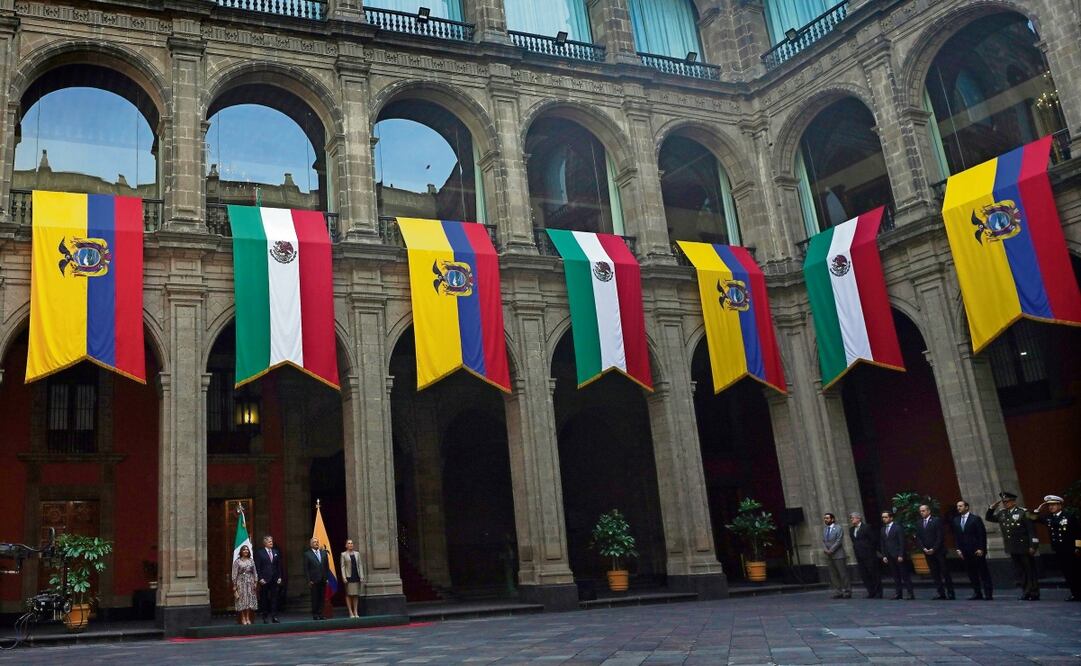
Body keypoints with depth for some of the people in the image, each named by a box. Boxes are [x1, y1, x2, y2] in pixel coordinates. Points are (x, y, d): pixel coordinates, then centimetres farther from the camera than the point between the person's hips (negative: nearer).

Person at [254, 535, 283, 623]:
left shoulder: (276, 552, 11)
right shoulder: (259, 552, -1)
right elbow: (257, 567, -4)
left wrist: (279, 577, 5)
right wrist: (260, 578, -11)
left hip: (275, 579, 3)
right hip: (264, 579, -3)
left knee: (274, 598, 0)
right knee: (264, 599, 3)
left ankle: (274, 616, 2)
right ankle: (265, 617, 10)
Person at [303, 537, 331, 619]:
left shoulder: (324, 553, 12)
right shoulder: (307, 554, 0)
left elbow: (327, 566, 13)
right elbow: (306, 569, -3)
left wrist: (327, 578, 6)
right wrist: (309, 580, -8)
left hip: (323, 580, 3)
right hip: (314, 581, -3)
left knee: (321, 598, 4)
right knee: (315, 598, 0)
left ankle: (320, 614, 9)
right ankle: (315, 615, 8)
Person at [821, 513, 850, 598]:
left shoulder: (838, 528, -5)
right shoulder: (824, 529, 14)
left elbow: (838, 541, -12)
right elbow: (823, 541, 12)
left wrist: (831, 550, -16)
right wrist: (825, 549, -6)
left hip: (838, 555, -6)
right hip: (829, 556, 6)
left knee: (843, 573, -3)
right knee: (833, 575, 5)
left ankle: (847, 591, 5)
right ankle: (838, 592, 9)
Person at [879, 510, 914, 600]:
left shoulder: (898, 528, -5)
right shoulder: (883, 530, 13)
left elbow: (902, 542, -9)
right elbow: (882, 544, 14)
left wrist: (901, 555, -15)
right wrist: (884, 556, 6)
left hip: (898, 556, -6)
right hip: (889, 557, 6)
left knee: (905, 575, -3)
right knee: (895, 576, 6)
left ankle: (911, 593, 1)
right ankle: (898, 593, 9)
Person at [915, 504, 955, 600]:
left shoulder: (937, 520, -4)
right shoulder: (919, 523, 11)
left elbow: (940, 536, -9)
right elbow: (918, 538, 9)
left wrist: (934, 549, -13)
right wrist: (923, 548, -5)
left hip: (938, 551, -5)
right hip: (927, 552, 5)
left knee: (945, 573, -2)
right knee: (935, 574, 4)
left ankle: (950, 593, 3)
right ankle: (941, 593, 6)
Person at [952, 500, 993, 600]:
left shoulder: (976, 519, -4)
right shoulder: (956, 520, 11)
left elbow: (982, 534, -7)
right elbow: (956, 536, 13)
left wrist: (981, 549, -12)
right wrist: (958, 549, 4)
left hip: (977, 551, -5)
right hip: (965, 552, 5)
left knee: (984, 572, 0)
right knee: (971, 573, 5)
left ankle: (988, 593, 4)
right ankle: (977, 593, 11)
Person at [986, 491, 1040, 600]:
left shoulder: (1023, 512, -8)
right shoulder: (1001, 513, 9)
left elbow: (1031, 530, -10)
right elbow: (988, 518, 18)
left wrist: (1033, 546, -15)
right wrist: (992, 507, 2)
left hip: (1024, 547, -6)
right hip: (1012, 548, 6)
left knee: (1030, 570, 2)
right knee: (1019, 571, 9)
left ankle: (1034, 594, 9)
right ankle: (1026, 592, 17)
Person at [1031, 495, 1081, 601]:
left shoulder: (1070, 516, -5)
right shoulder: (1048, 518, 9)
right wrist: (1039, 508, 6)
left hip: (1071, 550, -5)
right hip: (1059, 551, 5)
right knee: (1067, 574, 6)